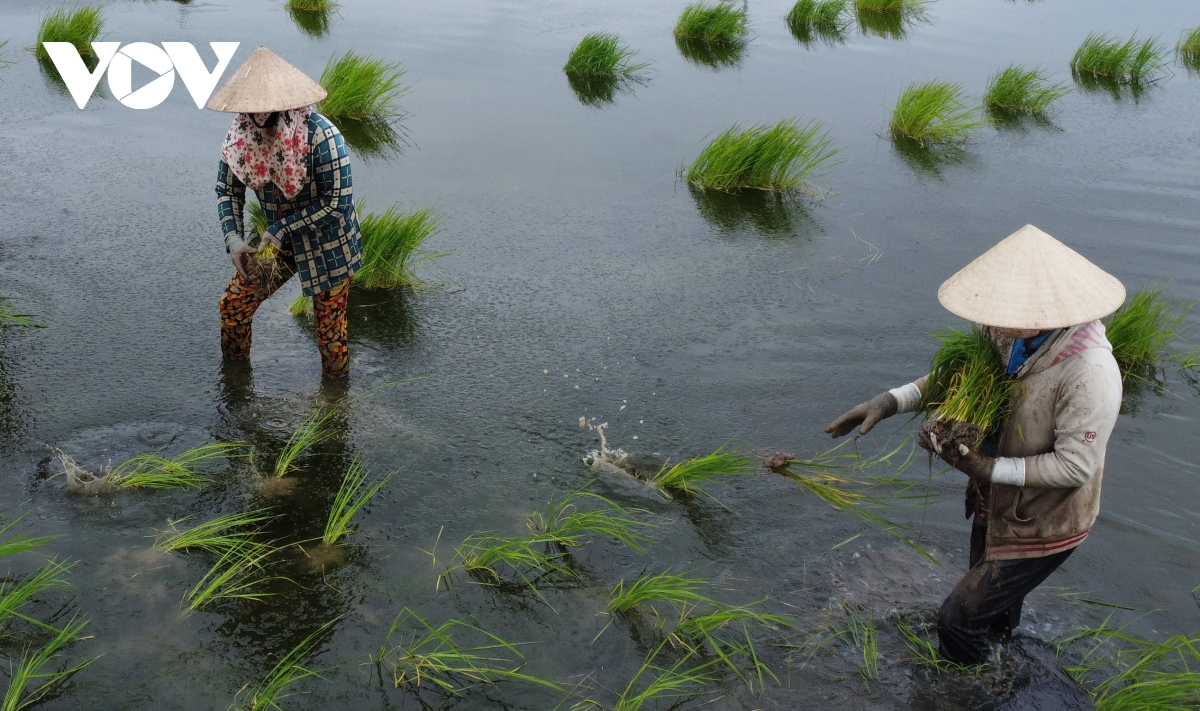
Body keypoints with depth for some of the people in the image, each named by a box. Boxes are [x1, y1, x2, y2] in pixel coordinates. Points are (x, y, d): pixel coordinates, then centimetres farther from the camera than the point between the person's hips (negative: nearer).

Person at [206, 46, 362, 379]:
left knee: (329, 329, 7)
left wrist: (281, 230, -23)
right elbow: (227, 190, 0)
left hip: (328, 247, -5)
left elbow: (338, 203, -25)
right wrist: (233, 240, -16)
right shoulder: (240, 134, -12)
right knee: (233, 305, 15)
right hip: (277, 240, 6)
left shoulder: (320, 136, -29)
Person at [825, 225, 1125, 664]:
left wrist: (989, 468, -28)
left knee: (959, 619, 3)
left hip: (1041, 528, -7)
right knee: (993, 598, 32)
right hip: (997, 508, 7)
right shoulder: (1011, 336, -15)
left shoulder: (1089, 373, -36)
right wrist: (890, 401, -17)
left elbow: (1075, 465, -30)